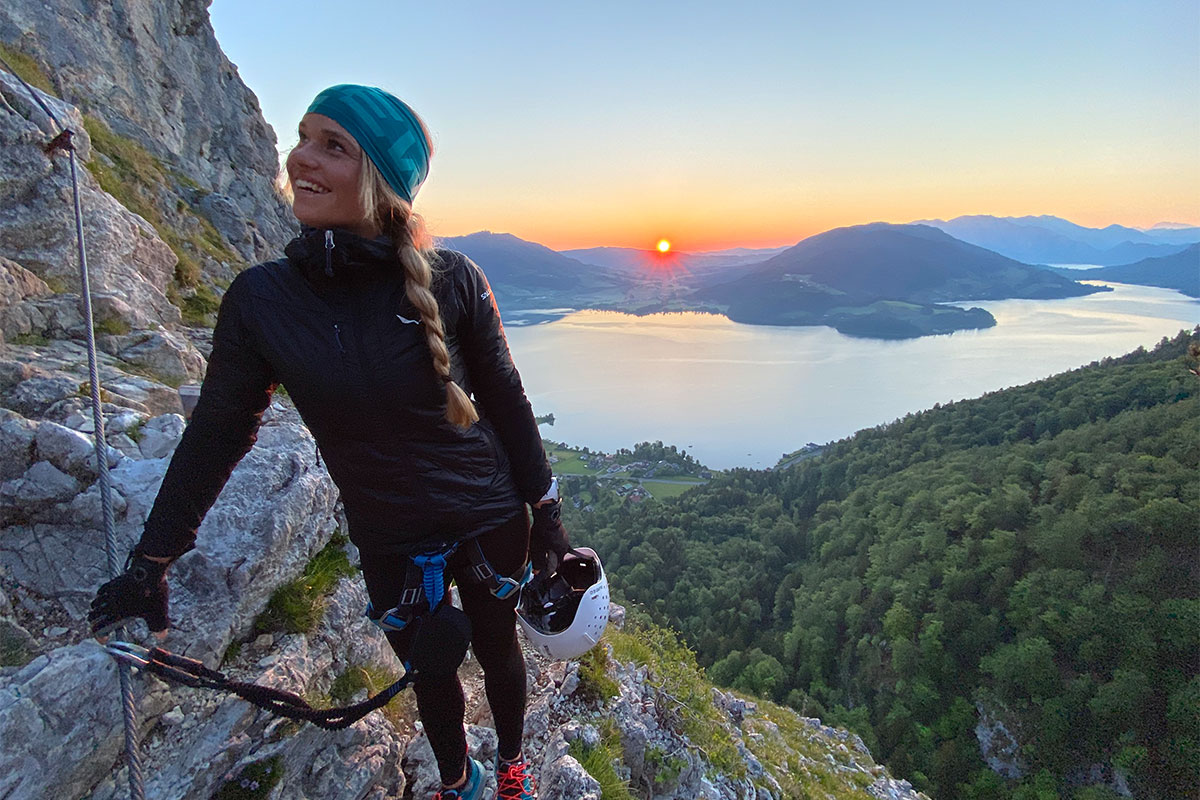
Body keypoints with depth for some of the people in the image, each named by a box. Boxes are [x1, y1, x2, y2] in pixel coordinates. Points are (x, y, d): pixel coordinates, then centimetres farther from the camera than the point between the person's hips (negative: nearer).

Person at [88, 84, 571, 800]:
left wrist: (546, 515, -2)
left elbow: (506, 403, -7)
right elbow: (217, 430, -1)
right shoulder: (261, 299, -11)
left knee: (496, 646, 22)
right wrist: (149, 563, 4)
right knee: (429, 671, 22)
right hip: (387, 543, 2)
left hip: (488, 522, -1)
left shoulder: (452, 281, -17)